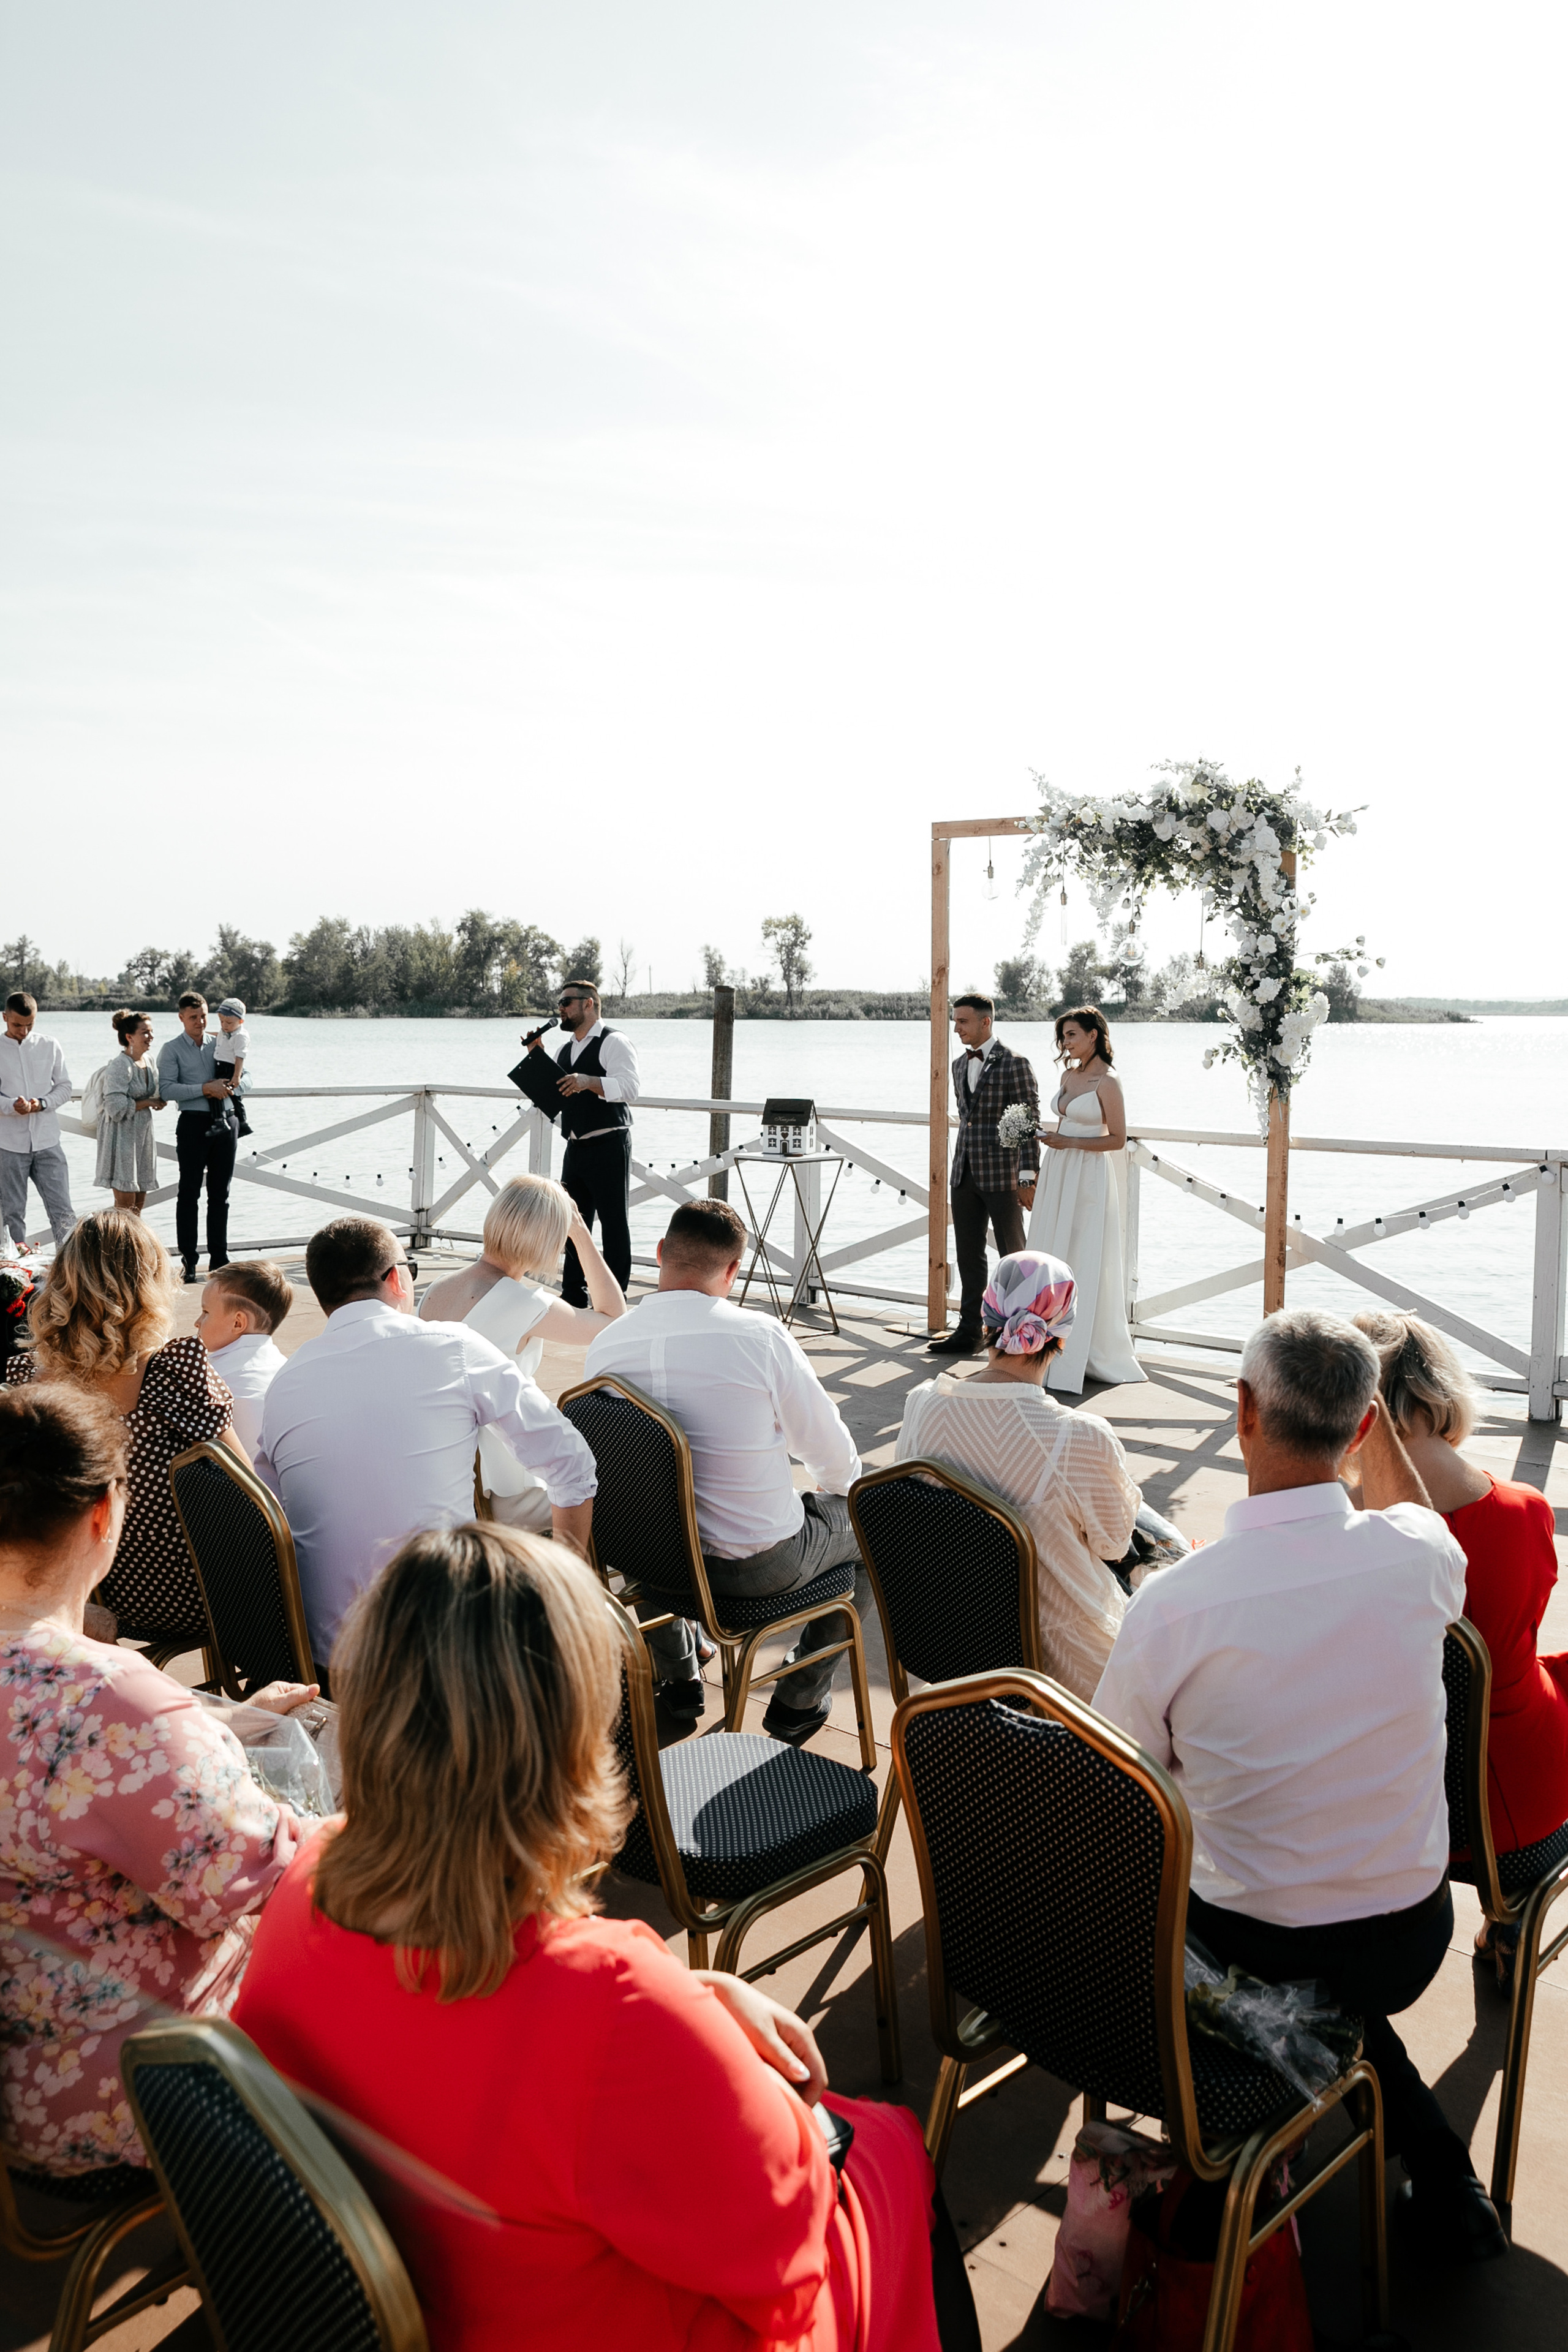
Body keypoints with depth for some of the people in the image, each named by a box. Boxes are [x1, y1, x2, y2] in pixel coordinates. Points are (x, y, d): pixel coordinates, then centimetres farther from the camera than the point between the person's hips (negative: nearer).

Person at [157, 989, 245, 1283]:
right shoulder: (172, 1050, 2)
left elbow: (245, 1076, 16)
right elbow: (166, 1089, -11)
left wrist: (231, 1085, -6)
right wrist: (205, 1089, -18)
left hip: (225, 1121, 4)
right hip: (194, 1123, -4)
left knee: (220, 1193, 8)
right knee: (189, 1193, -2)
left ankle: (219, 1260, 14)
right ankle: (188, 1261, 1)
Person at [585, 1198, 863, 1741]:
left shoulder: (603, 1347, -9)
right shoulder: (761, 1335, -20)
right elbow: (832, 1454, -10)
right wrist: (843, 1484, 14)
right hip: (758, 1565, -4)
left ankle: (679, 1681, 47)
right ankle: (798, 1700, 28)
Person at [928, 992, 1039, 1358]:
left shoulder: (1014, 1064, -9)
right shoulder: (960, 1065, 13)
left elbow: (1030, 1122, -11)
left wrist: (1027, 1177, -16)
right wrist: (963, 1161, 18)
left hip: (1002, 1176, -7)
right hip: (965, 1175, 7)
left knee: (1014, 1257, 3)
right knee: (969, 1256, 10)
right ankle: (968, 1333, 17)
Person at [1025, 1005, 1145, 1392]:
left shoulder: (1107, 1081, -11)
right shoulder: (1068, 1075, 12)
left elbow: (1118, 1139, -11)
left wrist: (1070, 1143, -17)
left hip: (1088, 1179, -8)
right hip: (1059, 1175, 8)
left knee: (1083, 1264, -4)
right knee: (1051, 1261, 8)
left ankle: (1080, 1358, 3)